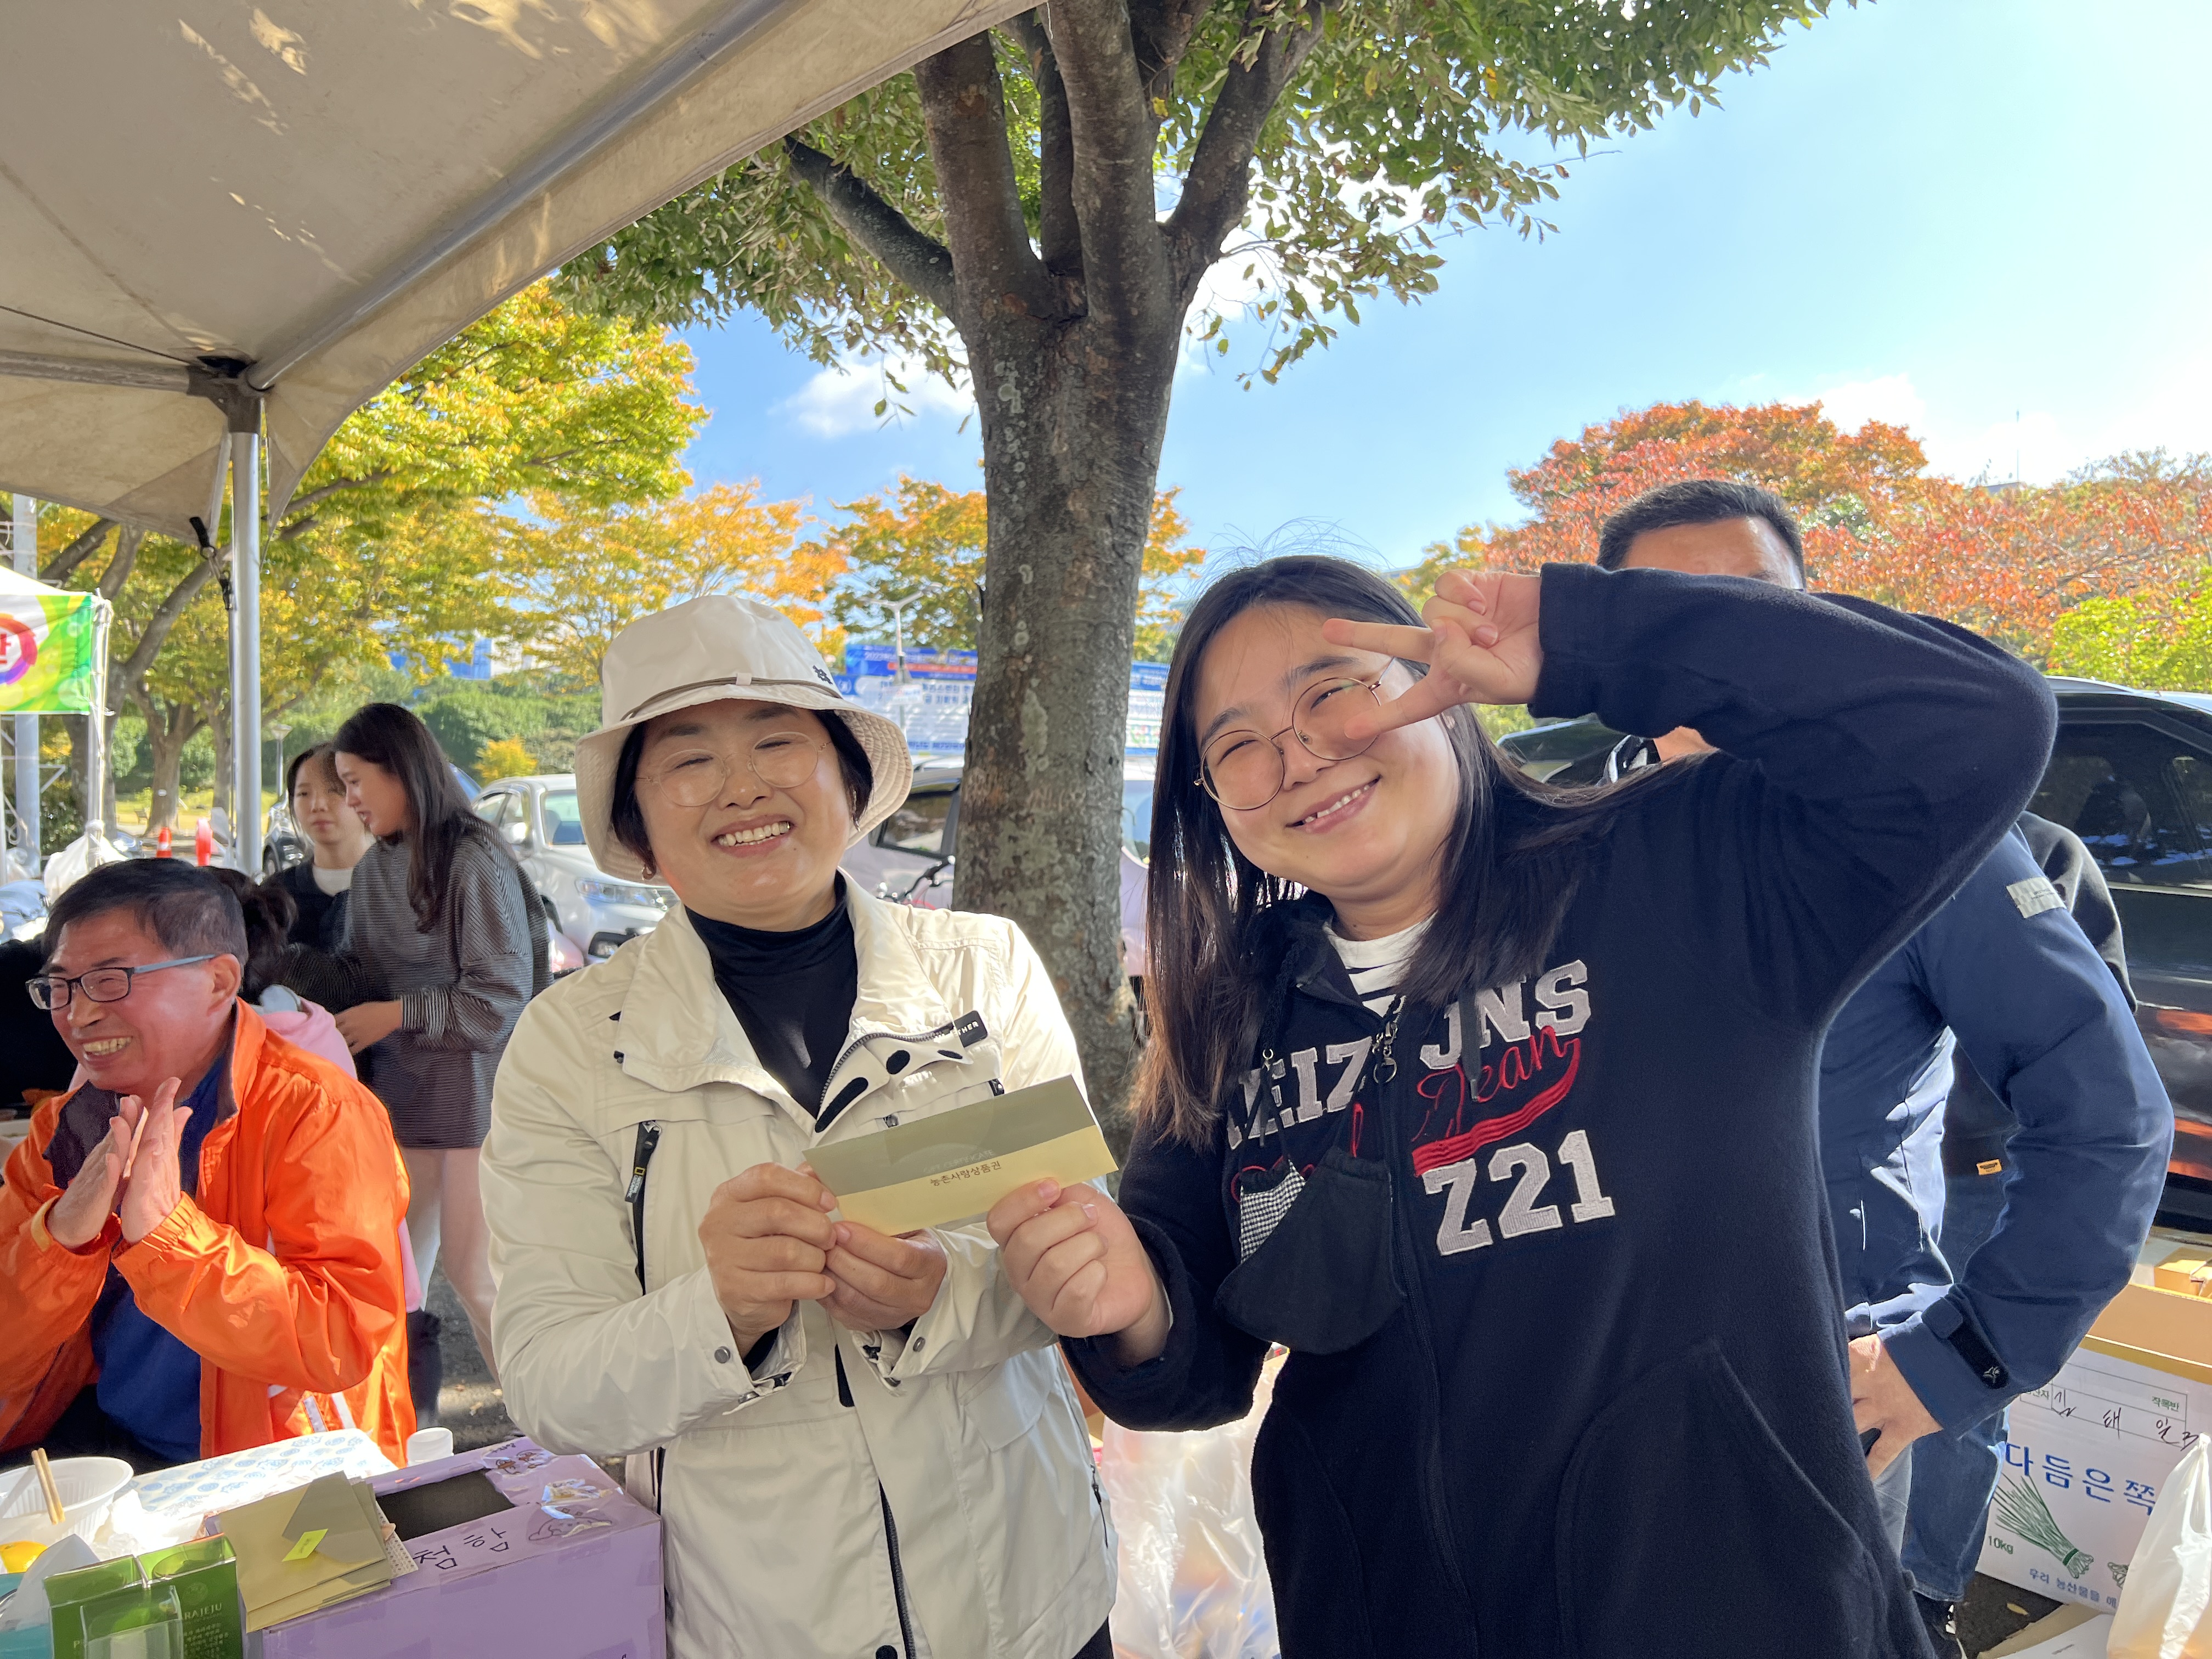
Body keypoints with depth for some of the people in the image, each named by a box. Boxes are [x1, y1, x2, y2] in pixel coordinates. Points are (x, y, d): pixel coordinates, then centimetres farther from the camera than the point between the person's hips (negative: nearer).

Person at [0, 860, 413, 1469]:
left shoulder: (317, 1115, -14)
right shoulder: (65, 1126, 5)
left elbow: (344, 1348, -23)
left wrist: (168, 1230, -29)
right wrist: (64, 1233, -19)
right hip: (87, 1442, 5)